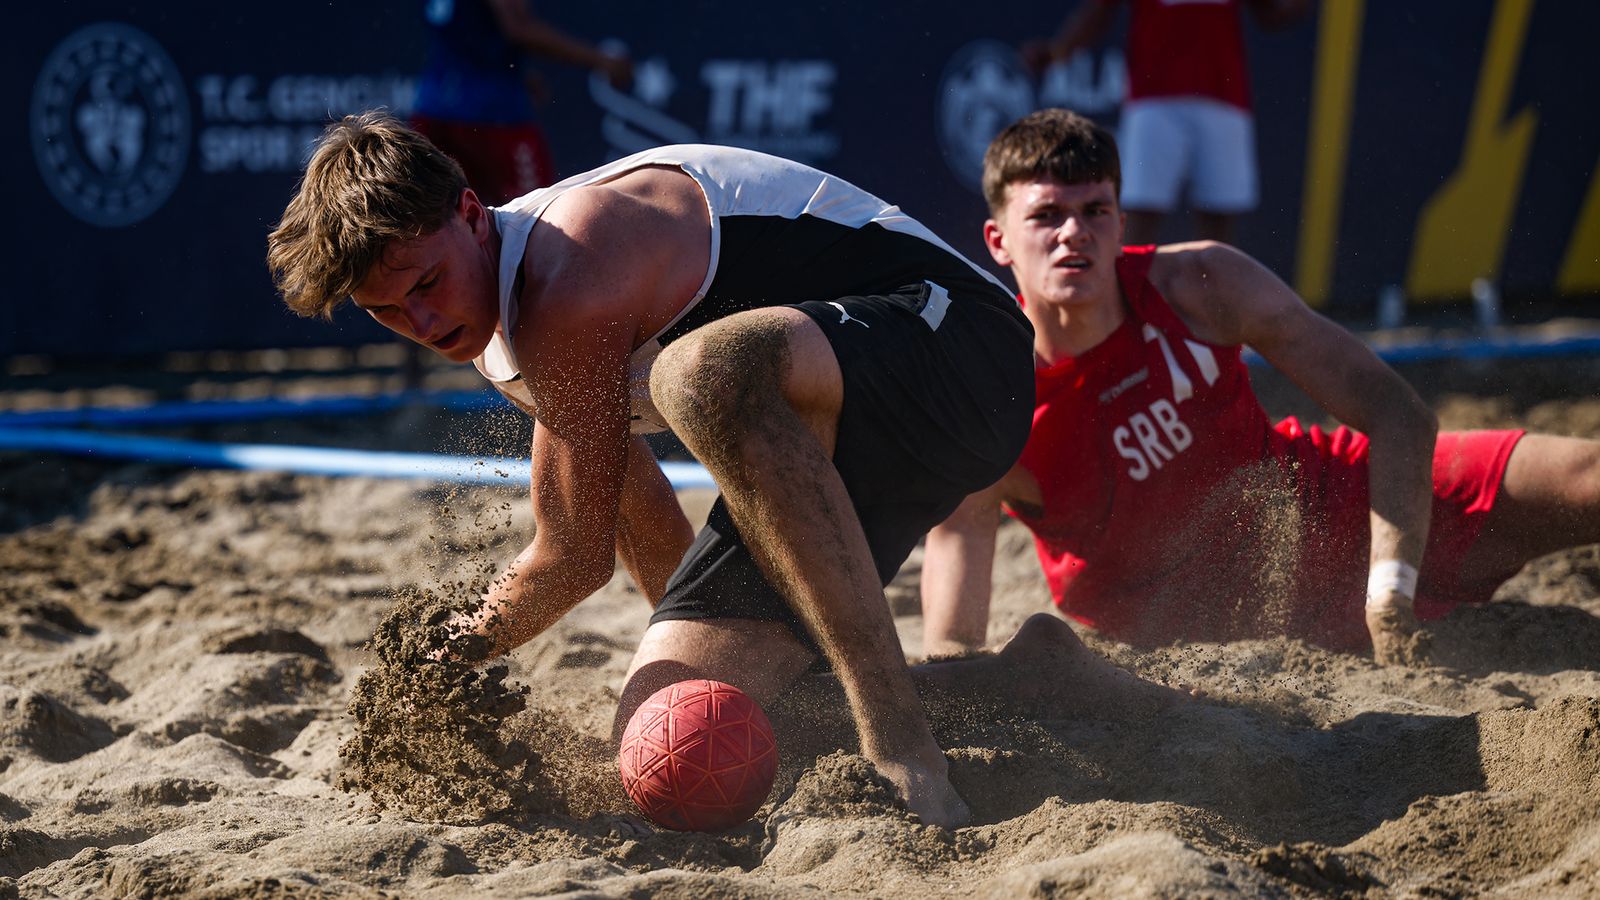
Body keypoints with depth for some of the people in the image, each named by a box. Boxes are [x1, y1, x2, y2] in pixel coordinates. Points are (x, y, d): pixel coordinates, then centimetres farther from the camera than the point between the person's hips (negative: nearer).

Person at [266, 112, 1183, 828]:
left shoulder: (567, 288, -21)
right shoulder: (500, 326, 9)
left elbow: (580, 558, -10)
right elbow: (634, 515, 26)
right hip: (837, 453, 10)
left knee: (709, 369, -42)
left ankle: (900, 740, -41)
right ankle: (1016, 680, 4)